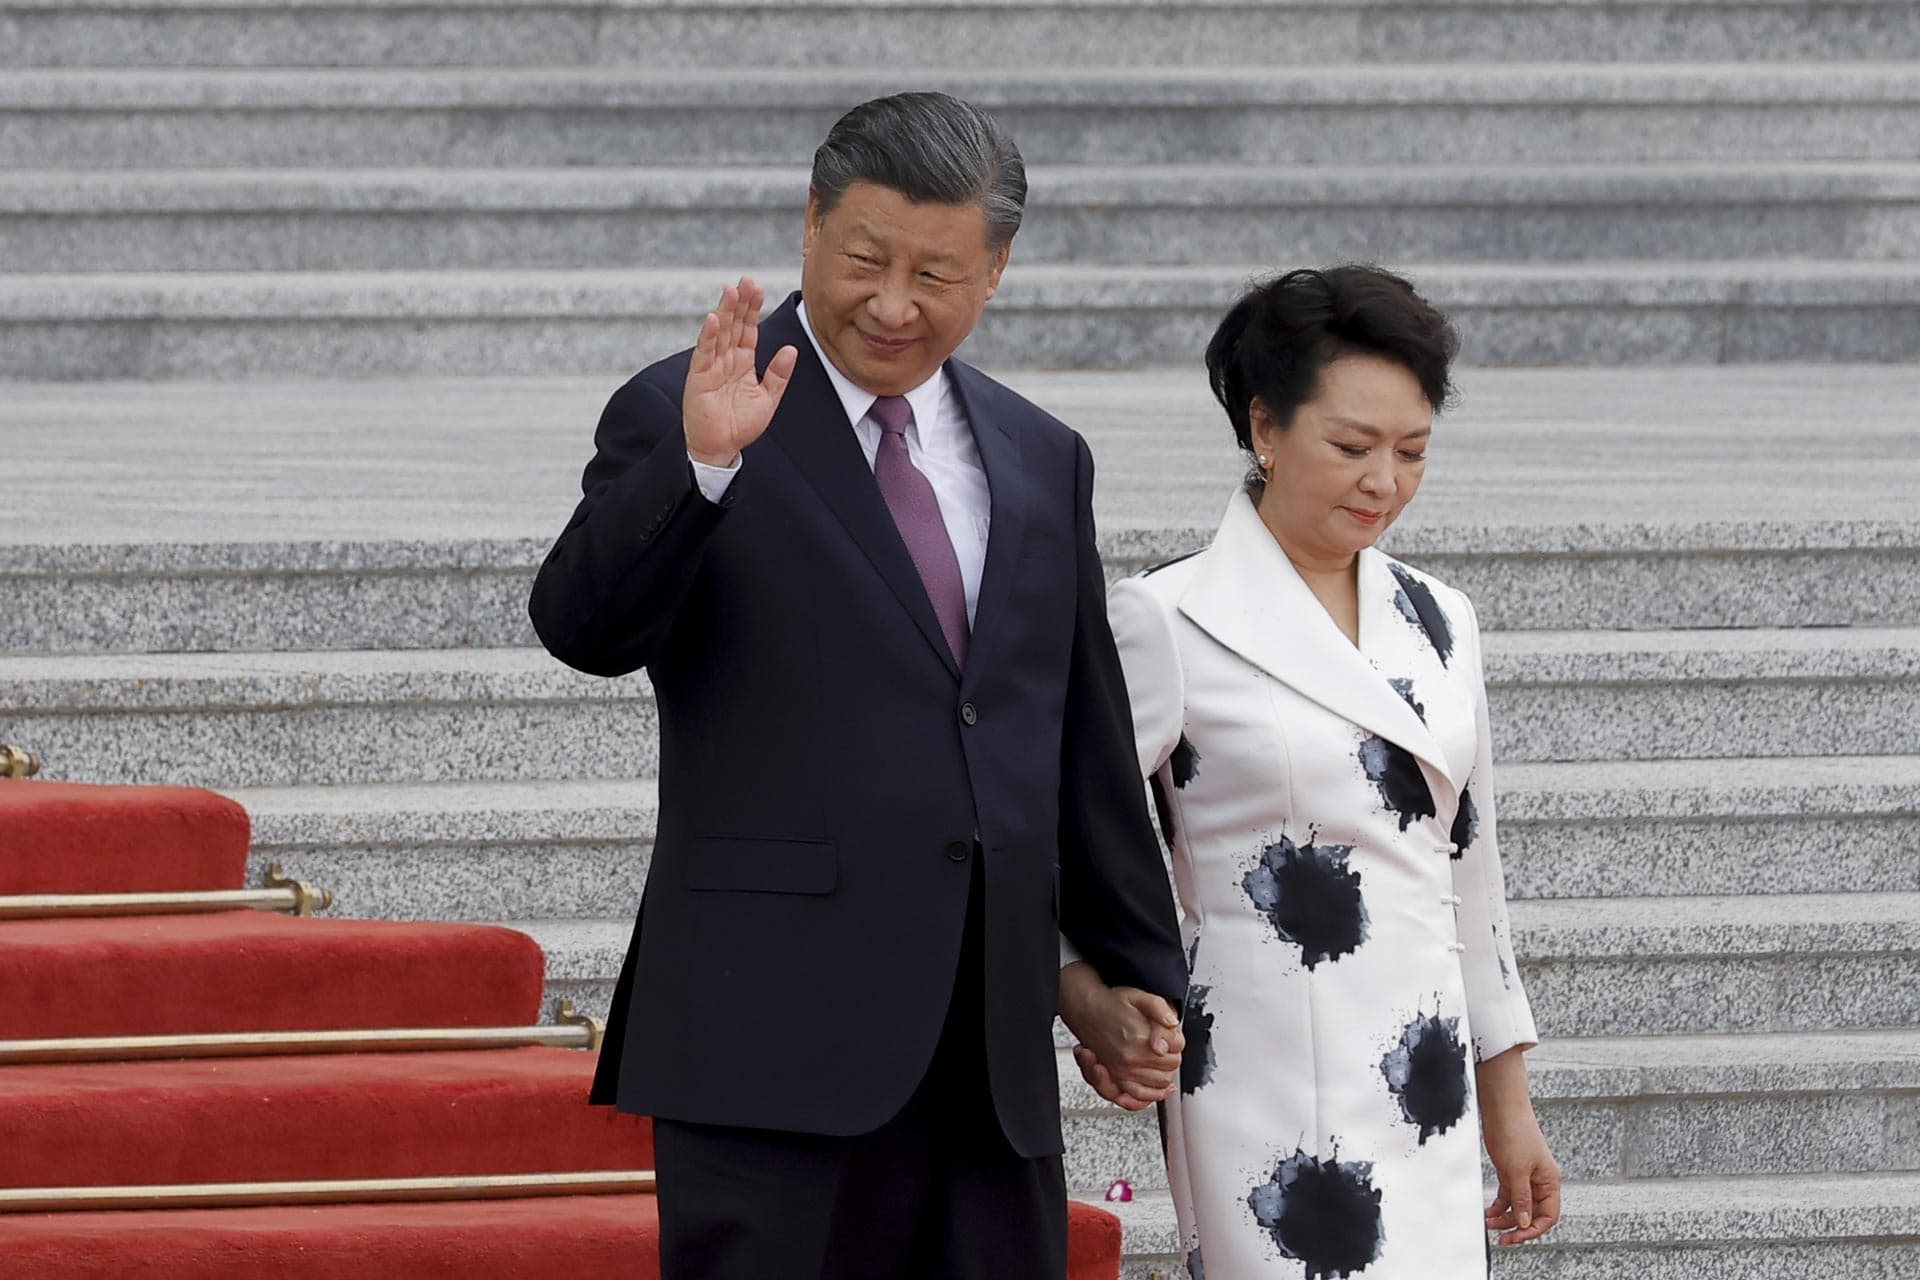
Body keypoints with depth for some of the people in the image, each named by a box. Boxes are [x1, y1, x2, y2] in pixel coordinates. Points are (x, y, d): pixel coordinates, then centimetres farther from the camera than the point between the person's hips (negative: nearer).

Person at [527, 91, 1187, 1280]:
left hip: (991, 1038, 5)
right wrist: (699, 462, -31)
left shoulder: (1042, 461, 17)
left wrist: (1140, 967, 25)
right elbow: (584, 627, -16)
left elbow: (1089, 751, 23)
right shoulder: (682, 419, 0)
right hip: (774, 1031, -5)